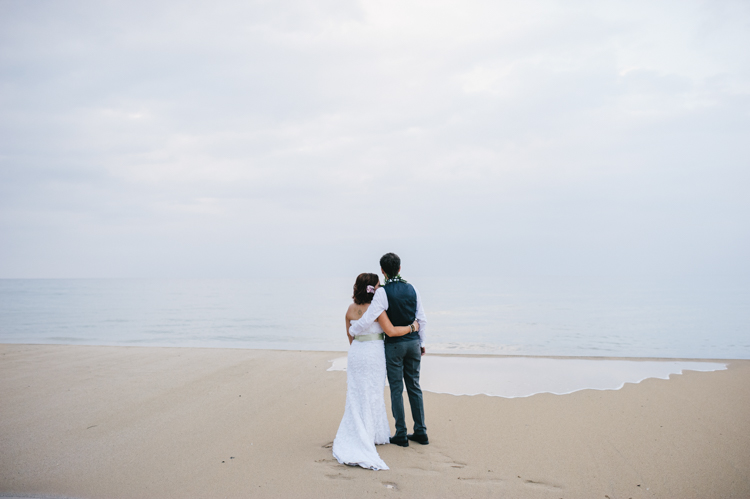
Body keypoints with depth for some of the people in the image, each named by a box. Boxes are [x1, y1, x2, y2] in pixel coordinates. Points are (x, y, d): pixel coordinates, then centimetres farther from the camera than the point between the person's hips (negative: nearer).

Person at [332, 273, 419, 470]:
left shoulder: (351, 309, 3)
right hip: (374, 354, -5)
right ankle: (372, 434, 9)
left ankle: (353, 436, 11)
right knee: (372, 395, 5)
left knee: (356, 395, 11)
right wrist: (412, 327, -2)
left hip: (355, 353, 5)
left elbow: (350, 336, 11)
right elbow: (391, 331, -16)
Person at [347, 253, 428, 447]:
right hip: (413, 342, 5)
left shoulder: (383, 292, -15)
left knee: (396, 389, 4)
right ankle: (420, 432, 17)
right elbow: (421, 319, 5)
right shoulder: (411, 289, 2)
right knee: (414, 387, 13)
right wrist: (421, 342, 16)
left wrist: (352, 331, -2)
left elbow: (367, 320, -20)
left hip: (394, 344, -5)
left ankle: (401, 435, 10)